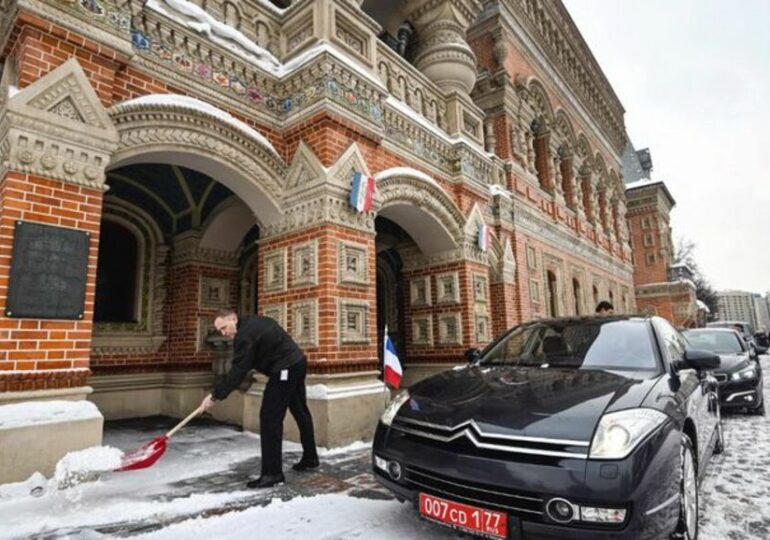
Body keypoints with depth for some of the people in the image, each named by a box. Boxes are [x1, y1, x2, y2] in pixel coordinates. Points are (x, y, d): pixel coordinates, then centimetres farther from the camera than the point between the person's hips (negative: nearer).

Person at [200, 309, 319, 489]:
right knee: (300, 411, 19)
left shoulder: (245, 334, -18)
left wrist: (215, 396, -14)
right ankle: (310, 458, 33)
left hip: (285, 369, -11)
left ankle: (272, 473, -2)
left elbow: (237, 371, -19)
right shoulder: (253, 322, 12)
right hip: (297, 362, 11)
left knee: (270, 417, -7)